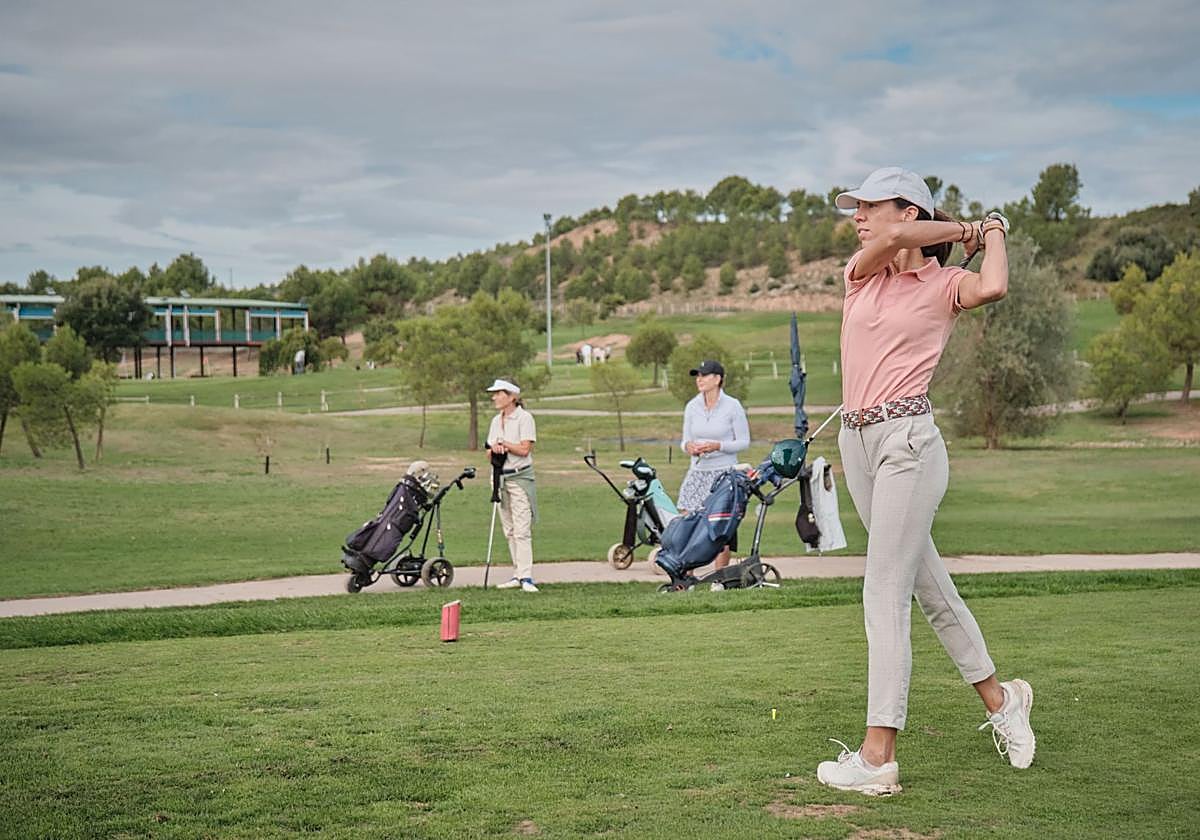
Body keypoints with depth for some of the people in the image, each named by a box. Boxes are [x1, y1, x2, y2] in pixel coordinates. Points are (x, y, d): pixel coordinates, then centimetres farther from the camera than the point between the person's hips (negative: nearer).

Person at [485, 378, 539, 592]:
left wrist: (503, 444, -7)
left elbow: (524, 449, -15)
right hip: (500, 477, 8)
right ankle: (517, 575, 12)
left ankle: (526, 577, -17)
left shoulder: (524, 418, -7)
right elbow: (490, 451, 12)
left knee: (522, 530, -13)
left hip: (520, 477, -8)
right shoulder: (496, 421, 15)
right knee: (509, 531, 8)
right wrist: (496, 448, -10)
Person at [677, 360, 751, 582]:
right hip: (697, 471, 4)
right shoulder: (692, 406, 6)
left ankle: (720, 579, 11)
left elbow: (744, 441, -3)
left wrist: (717, 446, -17)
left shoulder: (732, 406, -5)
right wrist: (688, 446, -11)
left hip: (725, 472, -3)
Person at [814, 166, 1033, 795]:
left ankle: (878, 756, -7)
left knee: (885, 593, -9)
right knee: (925, 582, 14)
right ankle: (998, 698, 31)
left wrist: (991, 232, -4)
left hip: (909, 440, -6)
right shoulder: (861, 272, 11)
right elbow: (893, 240, -10)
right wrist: (956, 227, 5)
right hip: (856, 439, 6)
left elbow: (993, 287, -23)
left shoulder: (945, 283, -1)